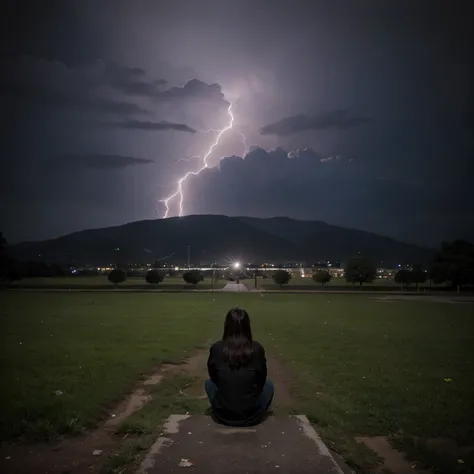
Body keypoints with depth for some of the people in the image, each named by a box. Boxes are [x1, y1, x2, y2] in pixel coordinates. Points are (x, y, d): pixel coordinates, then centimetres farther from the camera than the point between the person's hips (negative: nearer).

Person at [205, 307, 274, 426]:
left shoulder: (216, 348, -11)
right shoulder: (257, 349, -11)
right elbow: (261, 381, 3)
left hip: (223, 415, 1)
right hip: (251, 416, 0)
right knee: (268, 385, 28)